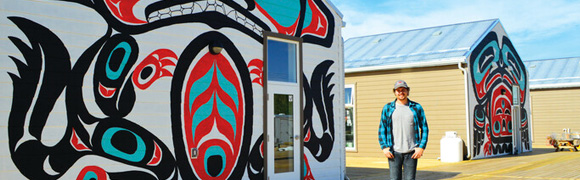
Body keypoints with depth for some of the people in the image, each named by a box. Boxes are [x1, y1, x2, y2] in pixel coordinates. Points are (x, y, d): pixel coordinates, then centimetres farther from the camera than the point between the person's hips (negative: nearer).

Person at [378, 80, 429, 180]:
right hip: (394, 152, 0)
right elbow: (382, 129, 8)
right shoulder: (388, 108, 7)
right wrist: (384, 147, -3)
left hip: (411, 152, 0)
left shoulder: (417, 108, 7)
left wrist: (421, 147, -2)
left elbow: (424, 128, 8)